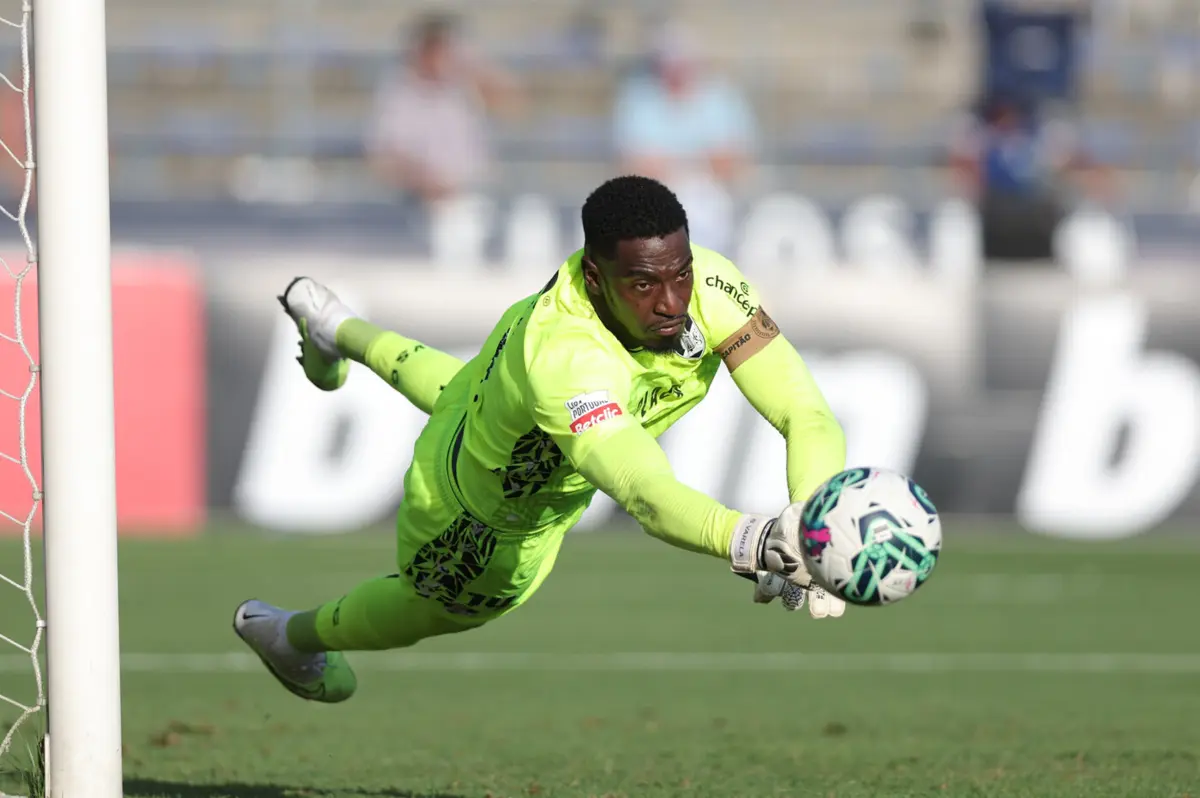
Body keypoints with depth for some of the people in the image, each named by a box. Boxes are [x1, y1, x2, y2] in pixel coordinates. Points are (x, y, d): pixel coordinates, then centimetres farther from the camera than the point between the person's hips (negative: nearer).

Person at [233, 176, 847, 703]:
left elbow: (806, 414, -41)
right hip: (488, 509, -6)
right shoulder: (565, 355, -54)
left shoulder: (710, 286, -37)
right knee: (436, 608, 28)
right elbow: (647, 497, -66)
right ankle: (290, 637, 61)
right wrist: (757, 543, -86)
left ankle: (336, 328, 73)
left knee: (461, 396, 42)